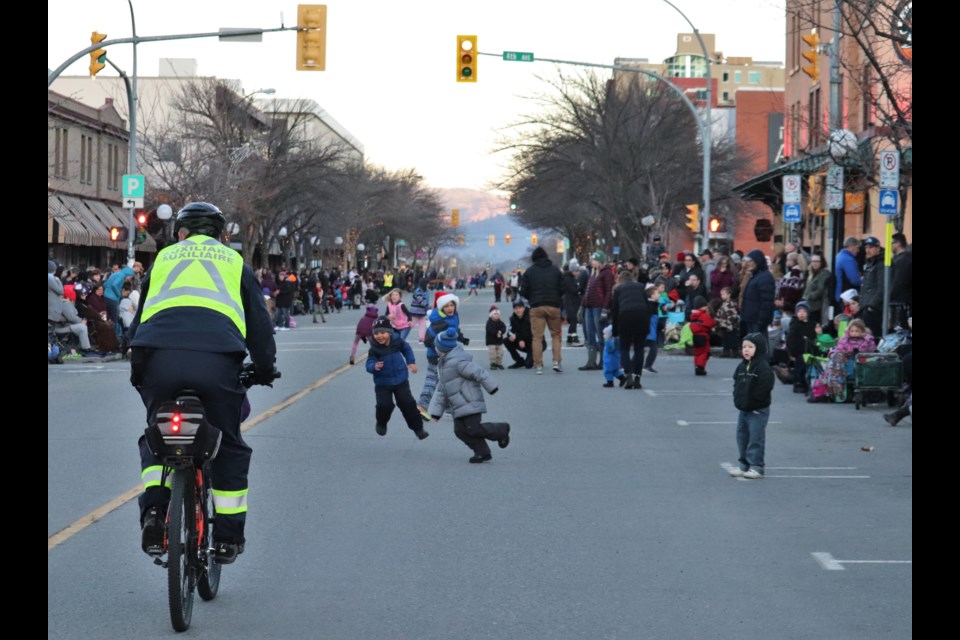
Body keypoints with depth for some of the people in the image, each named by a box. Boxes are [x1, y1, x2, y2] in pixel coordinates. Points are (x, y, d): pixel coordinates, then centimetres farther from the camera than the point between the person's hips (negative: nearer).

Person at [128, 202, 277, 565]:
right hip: (217, 363, -1)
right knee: (230, 446, 15)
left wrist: (137, 370, 39)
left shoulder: (163, 259, 27)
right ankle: (228, 538, 16)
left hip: (159, 361, 1)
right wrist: (265, 368, 34)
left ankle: (154, 507, 2)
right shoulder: (234, 263, 24)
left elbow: (138, 320, 29)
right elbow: (259, 323, 21)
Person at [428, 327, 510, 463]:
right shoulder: (443, 364, 17)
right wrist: (436, 411, 15)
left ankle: (501, 430, 6)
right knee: (460, 430, 3)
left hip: (469, 404, -10)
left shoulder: (457, 361, -17)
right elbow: (441, 390, 20)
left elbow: (479, 372, -20)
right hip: (458, 406, 10)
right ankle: (482, 452, 7)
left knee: (473, 429, -13)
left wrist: (492, 388, -17)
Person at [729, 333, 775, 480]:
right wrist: (738, 399, 3)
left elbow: (763, 389, -19)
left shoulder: (763, 368, -16)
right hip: (743, 409, 8)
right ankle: (743, 464, 23)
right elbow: (737, 384, 17)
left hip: (758, 411, -8)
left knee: (756, 438, -5)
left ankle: (756, 466, 1)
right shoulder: (742, 366, 9)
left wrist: (750, 403, -15)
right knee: (742, 436, 13)